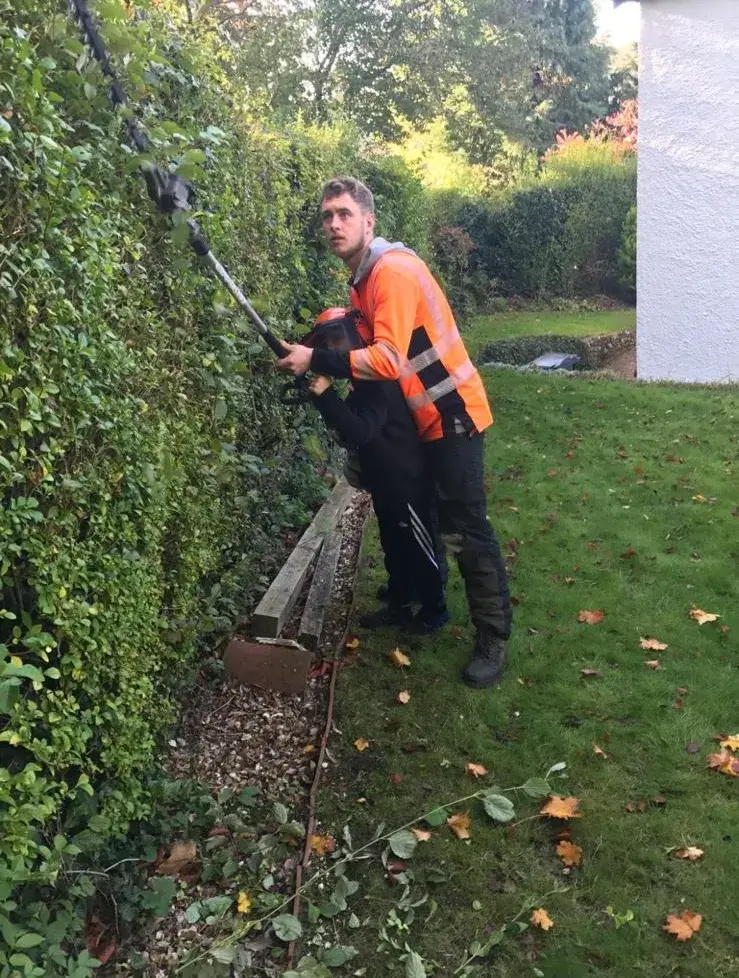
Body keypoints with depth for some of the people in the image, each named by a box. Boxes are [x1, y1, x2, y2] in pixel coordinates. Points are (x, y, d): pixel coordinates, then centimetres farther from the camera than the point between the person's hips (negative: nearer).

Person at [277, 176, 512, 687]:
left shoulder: (393, 271, -20)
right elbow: (369, 342, 11)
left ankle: (494, 638, 3)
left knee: (465, 529, -7)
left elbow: (389, 360, -29)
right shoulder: (364, 278, 11)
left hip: (452, 413, -10)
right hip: (420, 416, 10)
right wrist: (324, 359, -6)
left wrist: (316, 361, -26)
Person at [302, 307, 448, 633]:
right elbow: (351, 424, 12)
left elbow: (361, 432, -30)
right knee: (393, 545, 19)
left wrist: (325, 396, -32)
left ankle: (435, 610, 19)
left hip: (404, 478, -10)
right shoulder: (361, 379, 8)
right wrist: (322, 397, -3)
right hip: (384, 479, 10)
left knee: (418, 546, 5)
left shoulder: (377, 379, -22)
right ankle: (398, 605, 32)